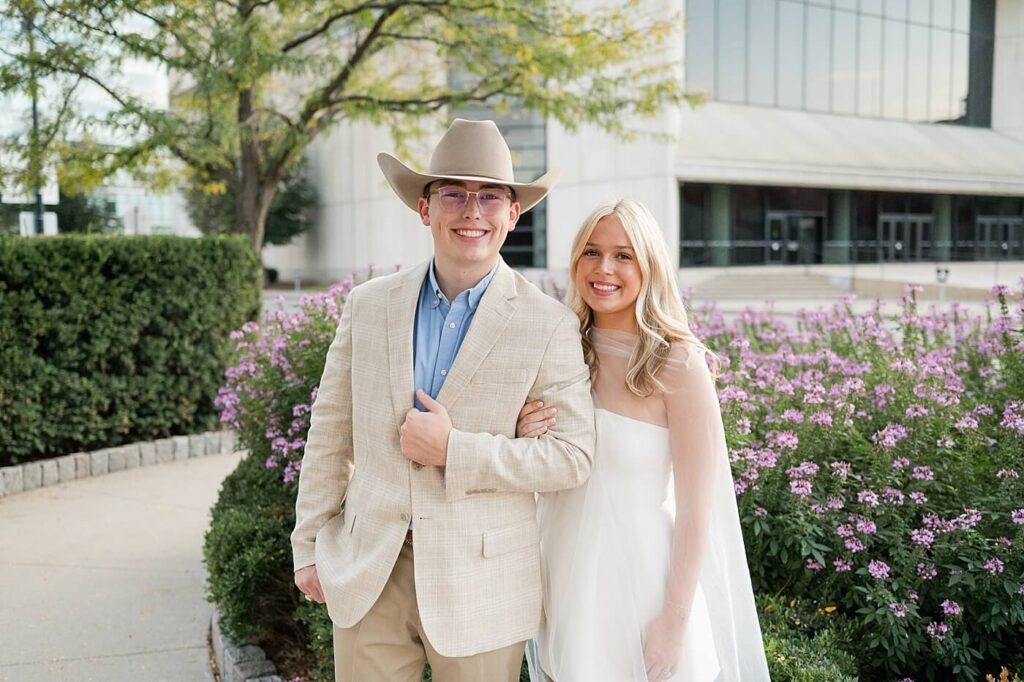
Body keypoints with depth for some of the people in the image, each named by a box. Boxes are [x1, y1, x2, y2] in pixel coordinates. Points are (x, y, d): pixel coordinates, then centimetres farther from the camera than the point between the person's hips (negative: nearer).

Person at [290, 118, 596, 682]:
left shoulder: (550, 326, -7)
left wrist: (454, 451, -17)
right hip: (367, 572, 2)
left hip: (480, 578, -2)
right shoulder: (368, 305, 2)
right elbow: (329, 431, 7)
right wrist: (309, 545, 8)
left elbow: (573, 455, -9)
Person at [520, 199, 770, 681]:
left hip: (640, 582, -4)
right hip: (565, 581, 5)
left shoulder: (679, 365, -14)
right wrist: (525, 440, -9)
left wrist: (675, 622, -13)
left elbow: (696, 510, -12)